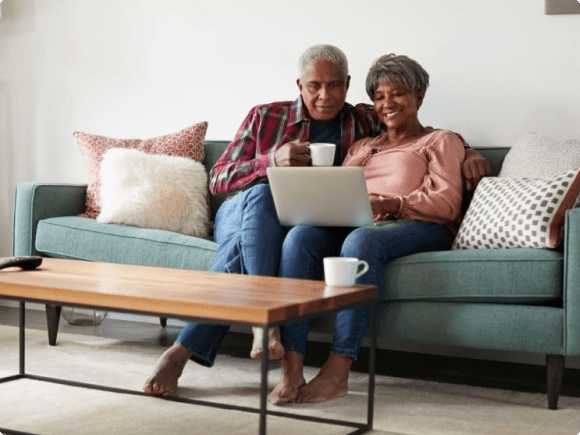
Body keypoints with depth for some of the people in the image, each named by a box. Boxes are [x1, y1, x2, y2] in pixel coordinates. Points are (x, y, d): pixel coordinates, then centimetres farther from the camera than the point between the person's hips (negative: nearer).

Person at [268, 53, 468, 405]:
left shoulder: (441, 141, 18)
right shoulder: (361, 147, 34)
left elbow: (446, 203, 0)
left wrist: (391, 204, -17)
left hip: (417, 227, -4)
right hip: (351, 227, 4)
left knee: (361, 240, -39)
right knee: (301, 235, -30)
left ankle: (338, 372, -42)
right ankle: (291, 370, -39)